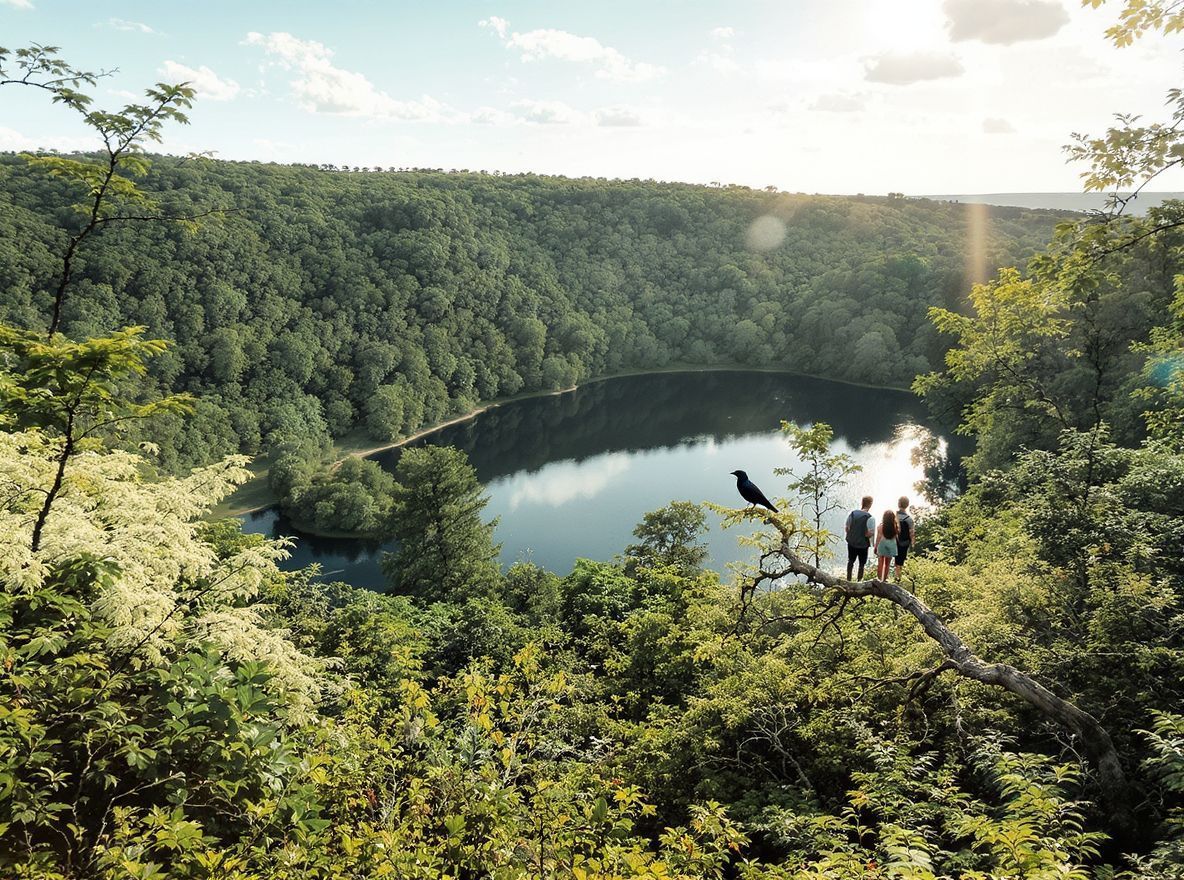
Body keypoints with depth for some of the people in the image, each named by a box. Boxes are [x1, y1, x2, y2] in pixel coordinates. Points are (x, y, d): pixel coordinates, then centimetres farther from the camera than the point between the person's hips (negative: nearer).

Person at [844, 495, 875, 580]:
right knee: (861, 564, 14)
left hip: (851, 542, 4)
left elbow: (846, 528, 1)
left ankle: (848, 579, 32)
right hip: (863, 544, -4)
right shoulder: (870, 518, -19)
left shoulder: (852, 513, -6)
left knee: (850, 561, 21)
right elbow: (870, 534, -22)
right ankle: (859, 580, 22)